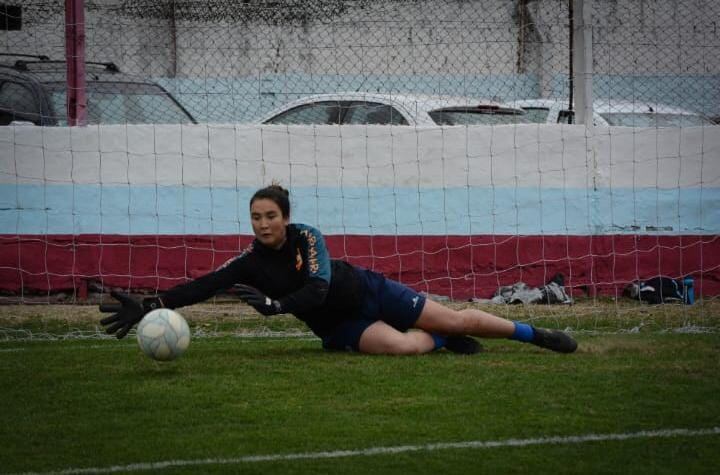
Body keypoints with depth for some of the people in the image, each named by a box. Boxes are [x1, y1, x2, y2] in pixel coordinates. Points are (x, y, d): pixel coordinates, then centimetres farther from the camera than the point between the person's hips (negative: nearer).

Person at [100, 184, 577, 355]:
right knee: (403, 346, -30)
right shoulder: (251, 263, -14)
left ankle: (535, 334, 20)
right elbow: (204, 286, -25)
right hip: (339, 326, 1)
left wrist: (275, 305, -45)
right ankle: (442, 342, 6)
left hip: (368, 292, -1)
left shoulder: (307, 237, -22)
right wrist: (150, 306, -37)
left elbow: (318, 289, -32)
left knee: (454, 319, 0)